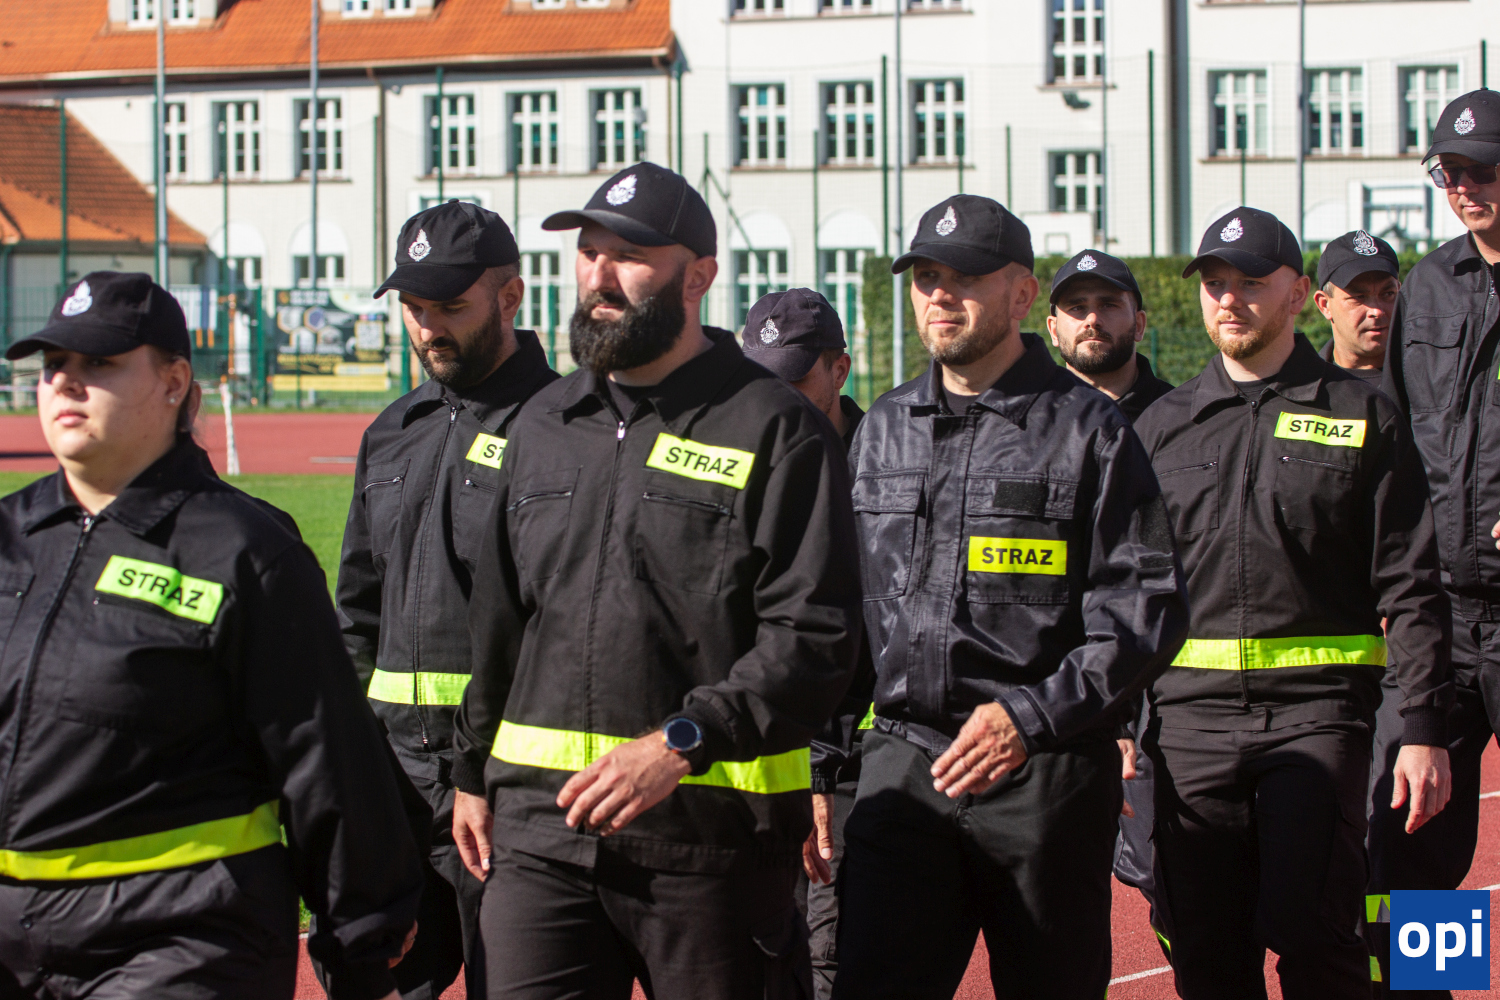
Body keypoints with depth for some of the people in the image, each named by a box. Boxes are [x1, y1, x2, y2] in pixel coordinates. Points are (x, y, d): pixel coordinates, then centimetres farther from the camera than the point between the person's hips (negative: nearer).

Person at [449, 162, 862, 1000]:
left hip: (712, 832, -5)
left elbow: (815, 640, -13)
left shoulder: (778, 432, -4)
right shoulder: (544, 425, 16)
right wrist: (475, 772, 22)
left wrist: (682, 743, -21)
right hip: (542, 825, 5)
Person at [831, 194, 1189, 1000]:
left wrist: (1032, 716, -16)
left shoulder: (1087, 430, -1)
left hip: (1044, 775, -3)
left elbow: (1146, 611, -7)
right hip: (902, 765, 4)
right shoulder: (883, 429, 15)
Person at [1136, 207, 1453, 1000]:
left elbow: (1410, 590, 2)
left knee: (1310, 931, -14)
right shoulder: (1163, 427, 15)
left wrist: (1424, 730, -6)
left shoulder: (1363, 419, 6)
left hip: (1317, 705, -3)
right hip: (1192, 713, 3)